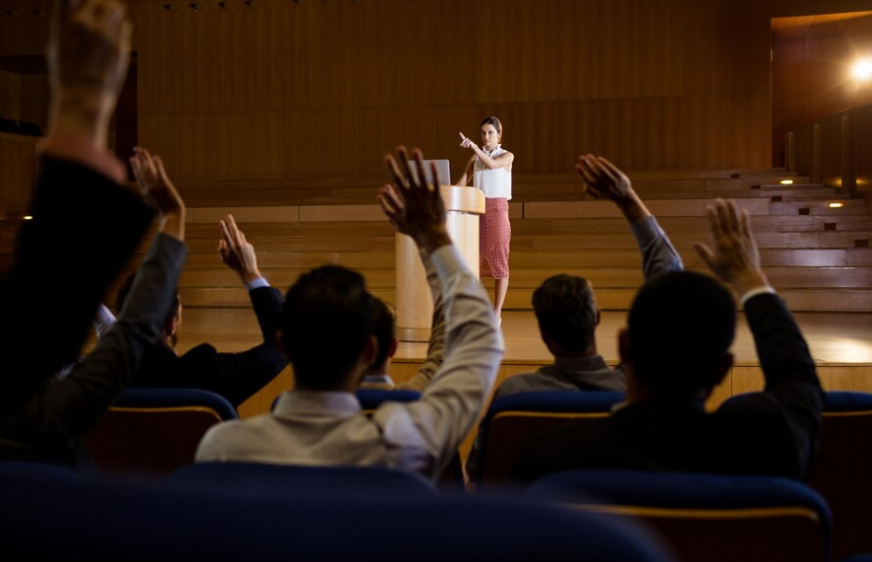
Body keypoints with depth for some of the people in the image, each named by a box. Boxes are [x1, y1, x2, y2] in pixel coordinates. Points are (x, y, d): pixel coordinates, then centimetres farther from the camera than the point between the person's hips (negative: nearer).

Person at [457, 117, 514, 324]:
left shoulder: (507, 156, 3)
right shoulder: (475, 157, 13)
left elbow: (492, 164, -19)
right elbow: (462, 182, 5)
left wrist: (474, 146, -26)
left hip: (497, 210, -4)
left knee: (498, 259, -2)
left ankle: (497, 313, 3)